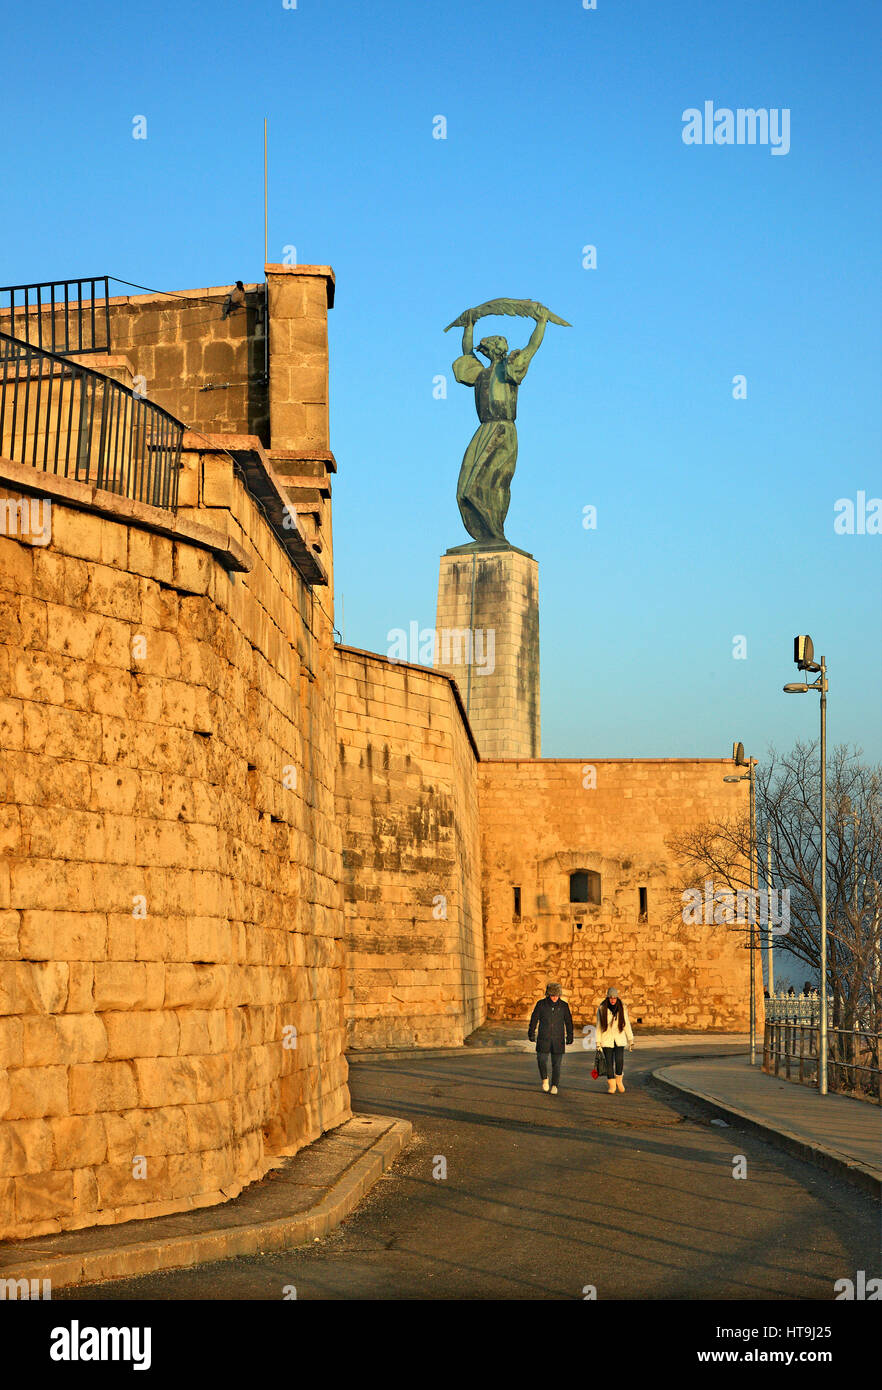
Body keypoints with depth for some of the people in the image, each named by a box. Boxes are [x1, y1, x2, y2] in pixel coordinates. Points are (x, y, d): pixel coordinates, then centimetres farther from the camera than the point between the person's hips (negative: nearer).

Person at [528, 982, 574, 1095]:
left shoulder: (564, 1005, -1)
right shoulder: (541, 1004, -3)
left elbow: (568, 1022, 6)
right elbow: (534, 1019, 5)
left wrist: (569, 1037, 6)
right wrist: (531, 1034, 7)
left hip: (558, 1039, 0)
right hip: (543, 1038, 0)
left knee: (556, 1064, -1)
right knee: (542, 1060, -9)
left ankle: (554, 1086, 11)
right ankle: (545, 1079, 17)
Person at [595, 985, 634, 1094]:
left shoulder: (622, 1008, 0)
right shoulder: (602, 1009, -4)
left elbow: (627, 1024, 5)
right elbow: (599, 1026, 1)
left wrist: (631, 1040, 1)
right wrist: (598, 1042, -1)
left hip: (619, 1039, 1)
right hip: (606, 1040, -1)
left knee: (619, 1061, -12)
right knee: (609, 1062, -2)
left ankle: (619, 1080, 14)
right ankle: (611, 1085, 9)